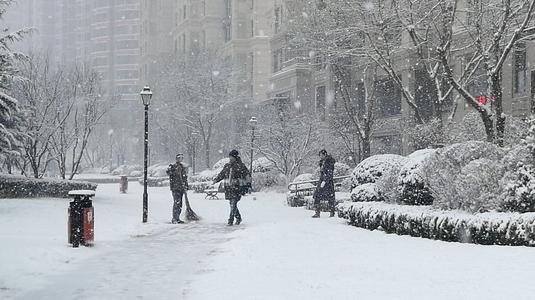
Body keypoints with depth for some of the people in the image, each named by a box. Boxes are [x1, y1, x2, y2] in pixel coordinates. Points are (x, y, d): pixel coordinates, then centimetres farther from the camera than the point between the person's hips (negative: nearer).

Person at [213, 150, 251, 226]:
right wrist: (216, 180, 8)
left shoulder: (240, 166, -3)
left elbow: (247, 175, -1)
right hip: (228, 188, 6)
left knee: (233, 204, -12)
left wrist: (247, 185, -8)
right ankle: (238, 218, 27)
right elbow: (221, 174, 23)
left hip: (237, 187, -6)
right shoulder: (227, 165, 13)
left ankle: (230, 220, -10)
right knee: (232, 204, 11)